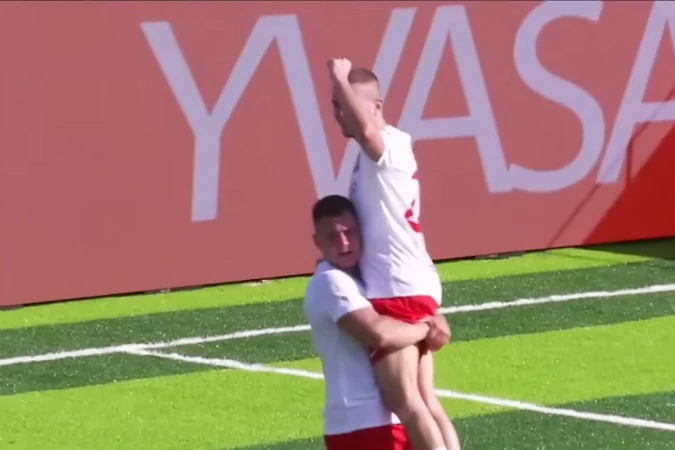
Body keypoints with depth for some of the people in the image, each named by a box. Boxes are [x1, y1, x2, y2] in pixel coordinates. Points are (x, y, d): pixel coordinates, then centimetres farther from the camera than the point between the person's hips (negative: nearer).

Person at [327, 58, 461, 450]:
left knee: (404, 400, -11)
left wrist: (341, 78, -25)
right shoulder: (376, 154, 19)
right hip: (409, 287, 10)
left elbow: (365, 130, -38)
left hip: (397, 290, -10)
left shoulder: (389, 145, -12)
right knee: (425, 400, 8)